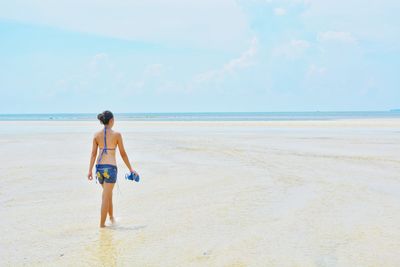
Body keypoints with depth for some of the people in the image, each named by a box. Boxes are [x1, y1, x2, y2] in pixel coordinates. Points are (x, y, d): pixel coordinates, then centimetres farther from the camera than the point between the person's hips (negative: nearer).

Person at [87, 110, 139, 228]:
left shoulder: (97, 135, 3)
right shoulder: (116, 134, -7)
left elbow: (93, 153, 1)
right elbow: (123, 154, -2)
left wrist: (90, 170, 4)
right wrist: (131, 169, 7)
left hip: (99, 167, 5)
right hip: (110, 167, -5)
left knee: (108, 193, 24)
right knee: (106, 197, 2)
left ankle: (111, 217, 39)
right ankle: (102, 224, 5)